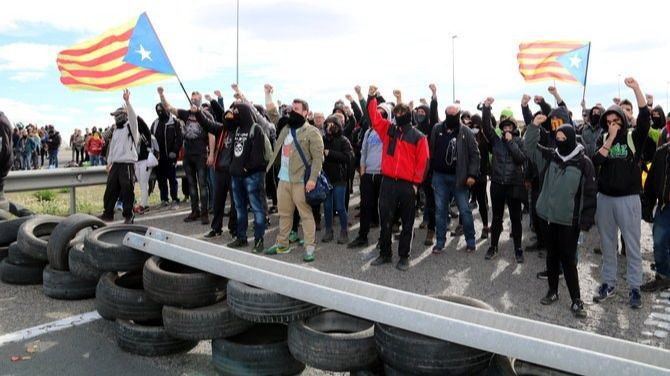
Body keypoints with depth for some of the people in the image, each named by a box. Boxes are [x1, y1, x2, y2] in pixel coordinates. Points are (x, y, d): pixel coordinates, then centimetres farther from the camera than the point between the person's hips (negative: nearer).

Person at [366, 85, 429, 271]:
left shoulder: (418, 137, 0)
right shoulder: (388, 130, 10)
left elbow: (423, 161, -3)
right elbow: (375, 118, 3)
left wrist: (416, 182, -6)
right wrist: (371, 98, -6)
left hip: (407, 185, -2)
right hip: (388, 182, 3)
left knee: (407, 222, 6)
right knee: (385, 220, 7)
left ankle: (404, 256, 17)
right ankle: (385, 254, 20)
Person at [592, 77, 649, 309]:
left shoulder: (634, 137, -1)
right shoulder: (603, 138, 6)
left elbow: (645, 118, -20)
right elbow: (596, 161, -9)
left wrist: (636, 89, -27)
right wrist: (611, 138, -15)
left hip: (628, 198, -3)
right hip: (605, 198, 3)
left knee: (632, 245, 4)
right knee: (607, 243, 11)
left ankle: (634, 288, 14)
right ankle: (608, 283, 22)